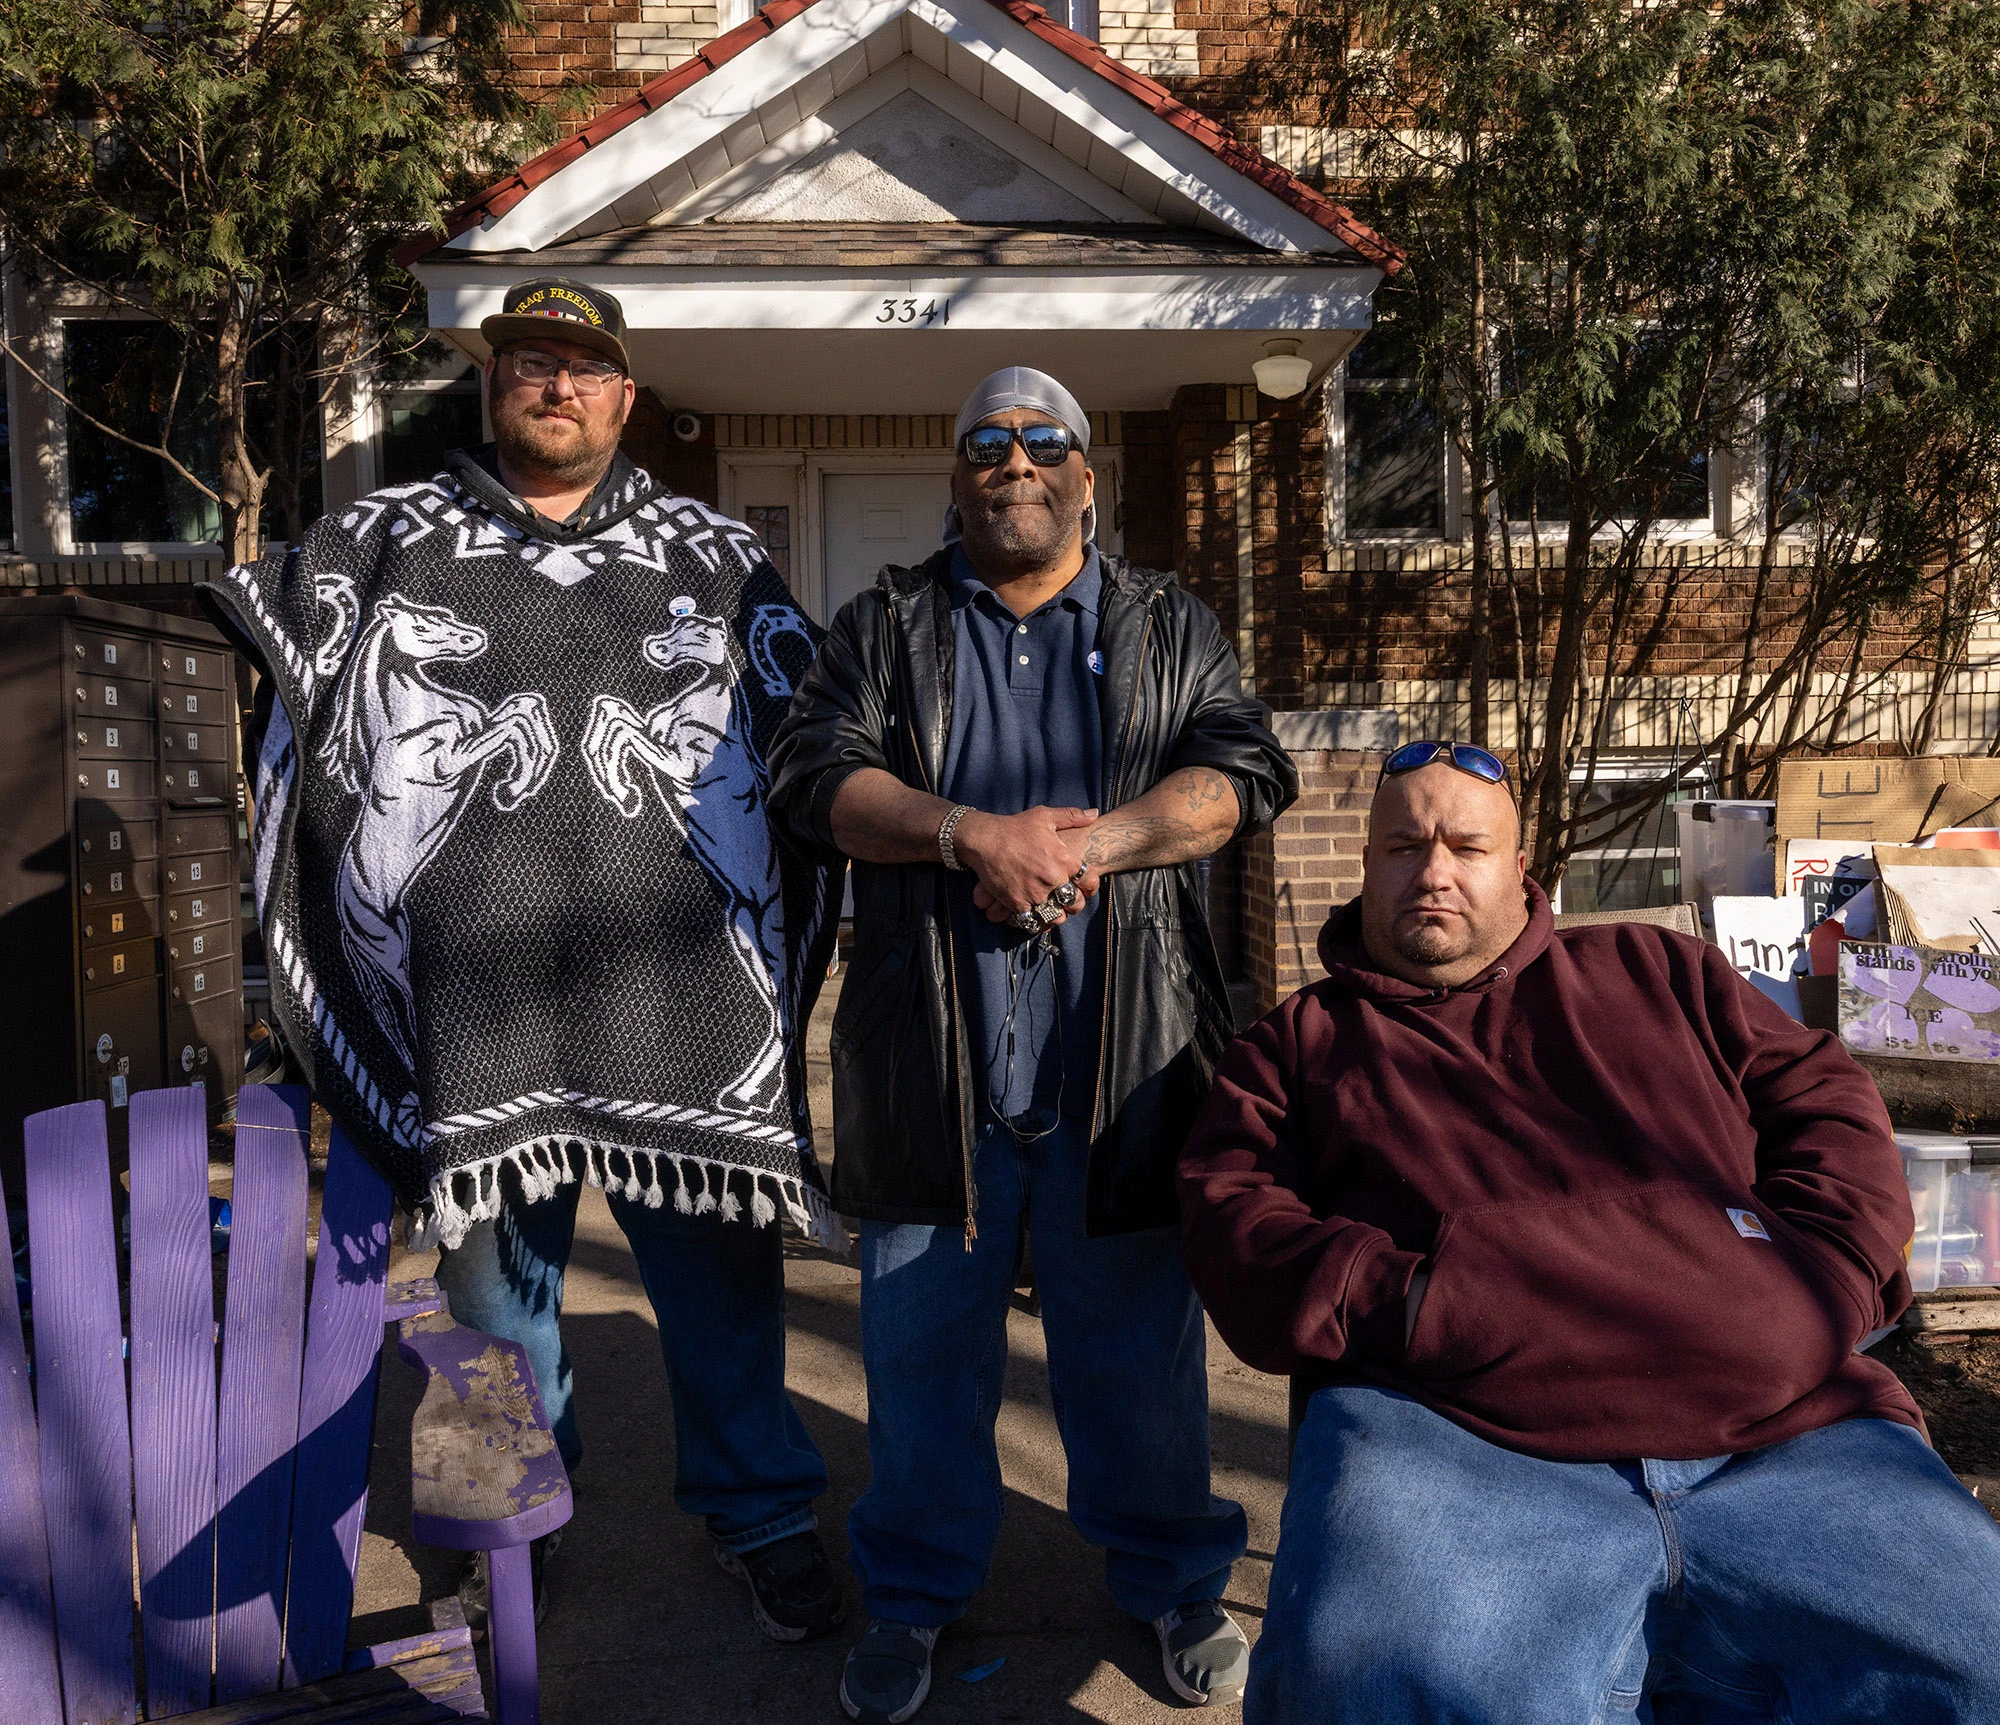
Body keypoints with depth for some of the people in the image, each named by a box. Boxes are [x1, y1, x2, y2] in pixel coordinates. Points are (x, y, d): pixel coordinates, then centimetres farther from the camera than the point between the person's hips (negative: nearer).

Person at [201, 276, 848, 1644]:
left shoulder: (720, 559, 12)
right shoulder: (385, 542, 11)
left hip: (680, 1000, 0)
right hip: (470, 999, 1)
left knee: (719, 1263, 8)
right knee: (494, 1271, 15)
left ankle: (759, 1506, 29)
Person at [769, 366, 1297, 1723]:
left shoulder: (1174, 628, 12)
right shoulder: (885, 628, 11)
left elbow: (1245, 774, -2)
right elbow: (815, 769, -3)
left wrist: (1084, 841, -16)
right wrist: (973, 833, -18)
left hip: (1125, 1060, 0)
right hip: (929, 1058, 0)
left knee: (1141, 1342, 12)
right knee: (922, 1342, 11)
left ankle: (1174, 1581, 34)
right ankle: (914, 1595, 31)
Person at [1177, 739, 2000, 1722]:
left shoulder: (1652, 971, 27)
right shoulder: (1300, 1042, 20)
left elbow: (1827, 1100, 21)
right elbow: (1226, 1210, 7)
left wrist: (1821, 1275, 1)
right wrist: (1393, 1299, -11)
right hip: (1449, 1447, -2)